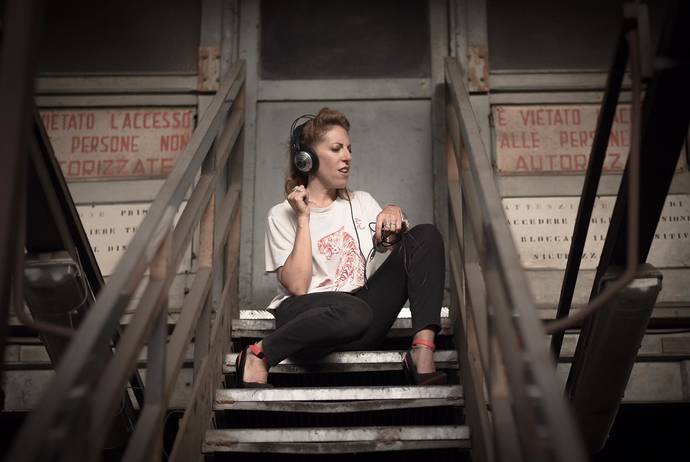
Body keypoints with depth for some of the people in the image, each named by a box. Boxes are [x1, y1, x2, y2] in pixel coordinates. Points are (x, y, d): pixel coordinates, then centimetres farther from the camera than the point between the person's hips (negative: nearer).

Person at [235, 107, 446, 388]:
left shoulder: (361, 202, 20)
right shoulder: (282, 215, 4)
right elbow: (297, 286, -10)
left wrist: (394, 214, -4)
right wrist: (304, 219, -8)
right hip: (306, 317, -5)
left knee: (426, 235, -10)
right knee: (353, 312, -42)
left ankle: (422, 355, -23)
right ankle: (258, 355, -17)